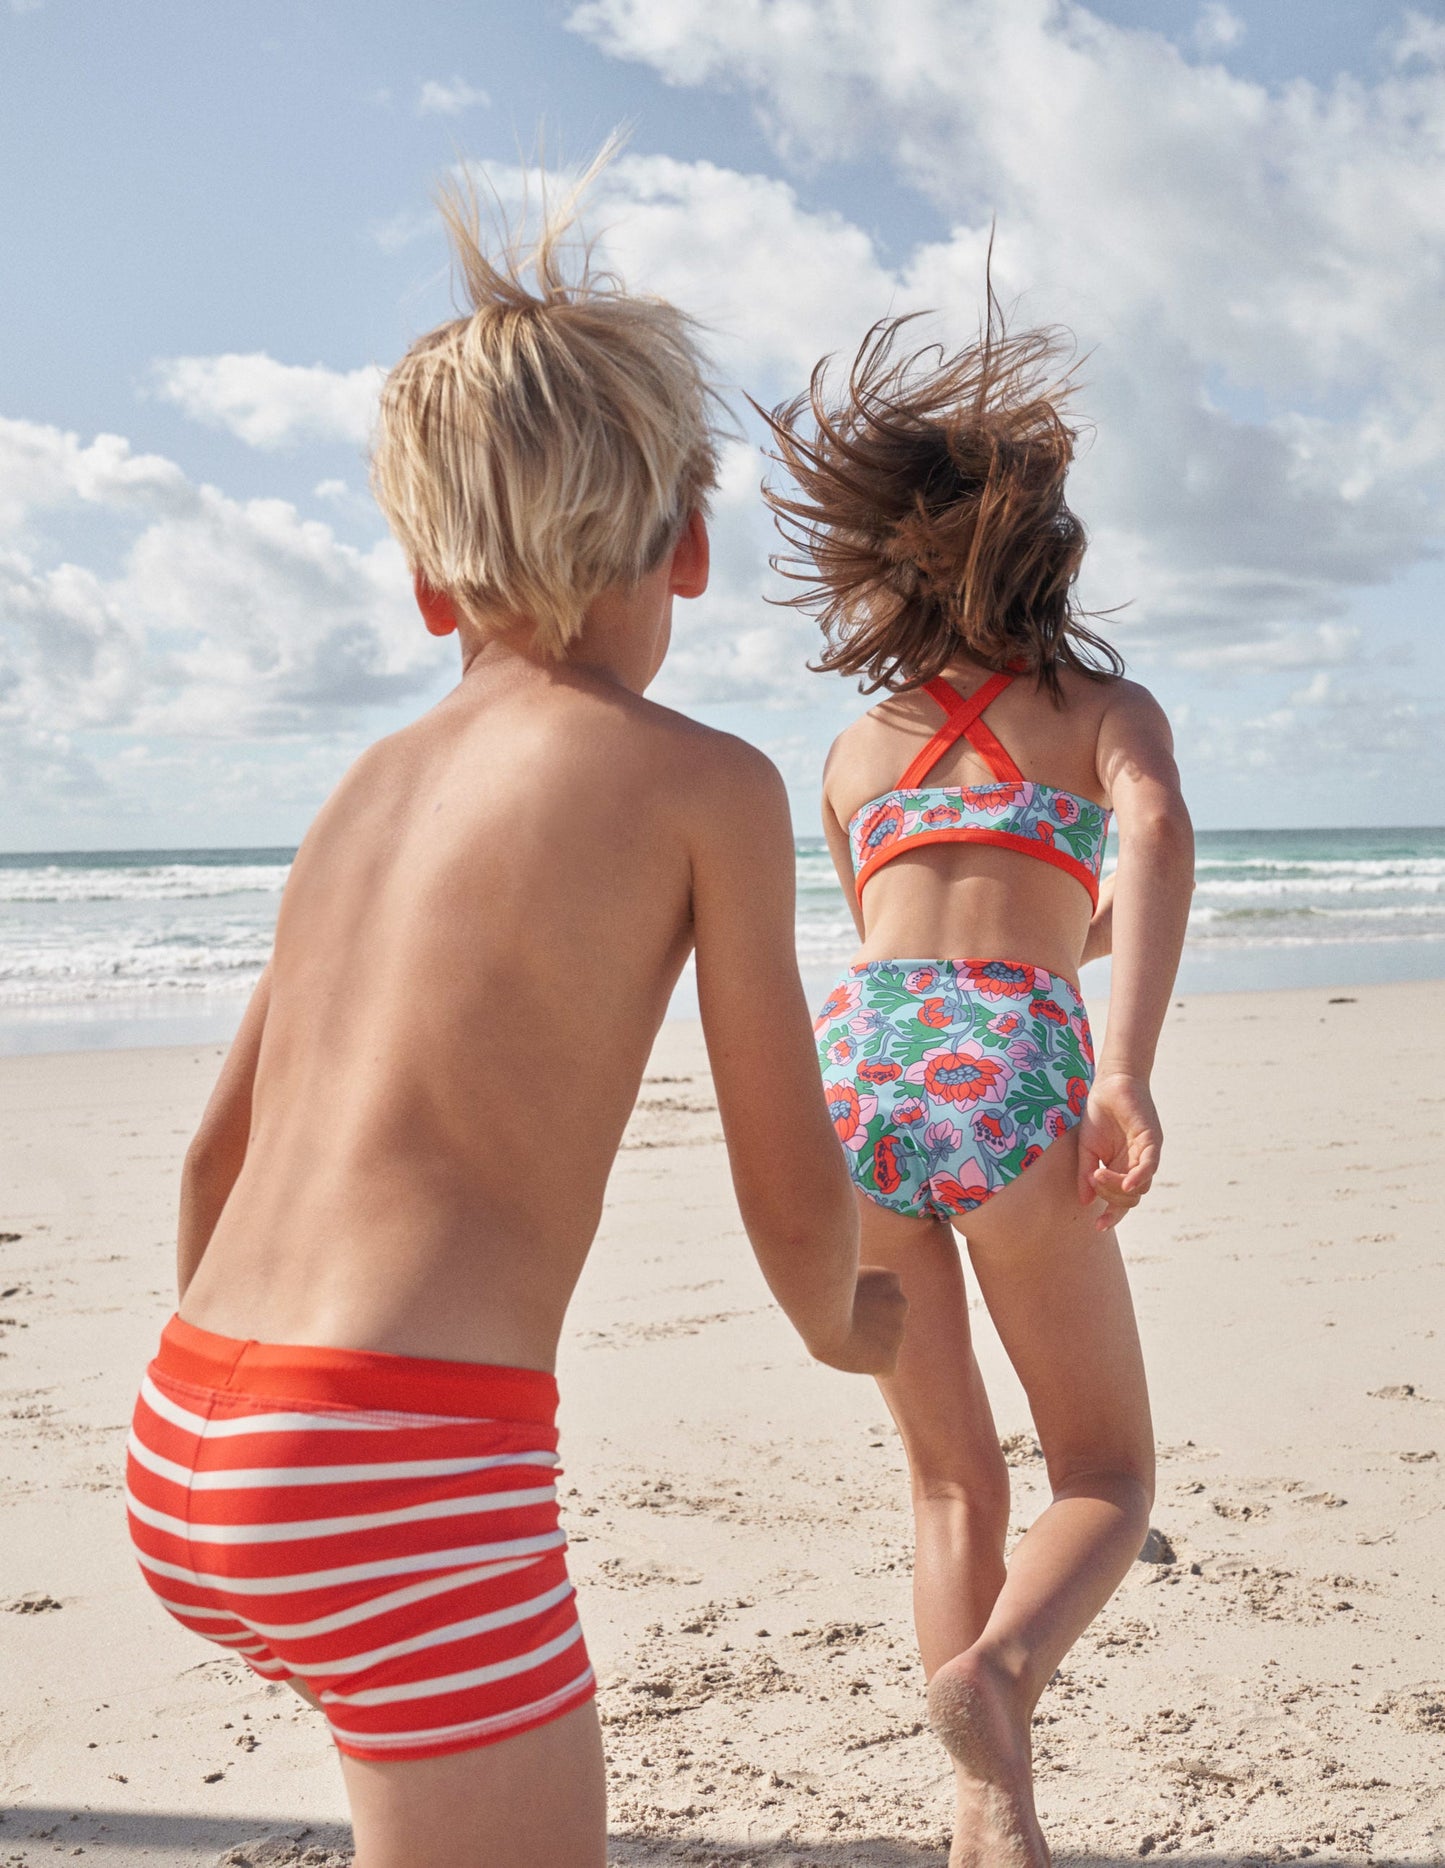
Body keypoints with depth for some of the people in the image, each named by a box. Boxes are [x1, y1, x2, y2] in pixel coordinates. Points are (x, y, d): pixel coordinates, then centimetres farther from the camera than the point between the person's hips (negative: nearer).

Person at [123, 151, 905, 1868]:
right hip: (405, 1474, -8)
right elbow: (791, 1197, 0)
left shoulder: (371, 784, 12)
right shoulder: (706, 782, -6)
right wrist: (839, 1321, 24)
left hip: (183, 1453, 8)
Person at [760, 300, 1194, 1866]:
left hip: (852, 1058, 3)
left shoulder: (854, 752, 26)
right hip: (1009, 1067, -3)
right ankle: (995, 1671, -16)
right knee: (1106, 1475, 13)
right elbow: (1155, 831, -9)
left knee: (952, 1481, 18)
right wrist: (1127, 1065, -19)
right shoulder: (1108, 708, 15)